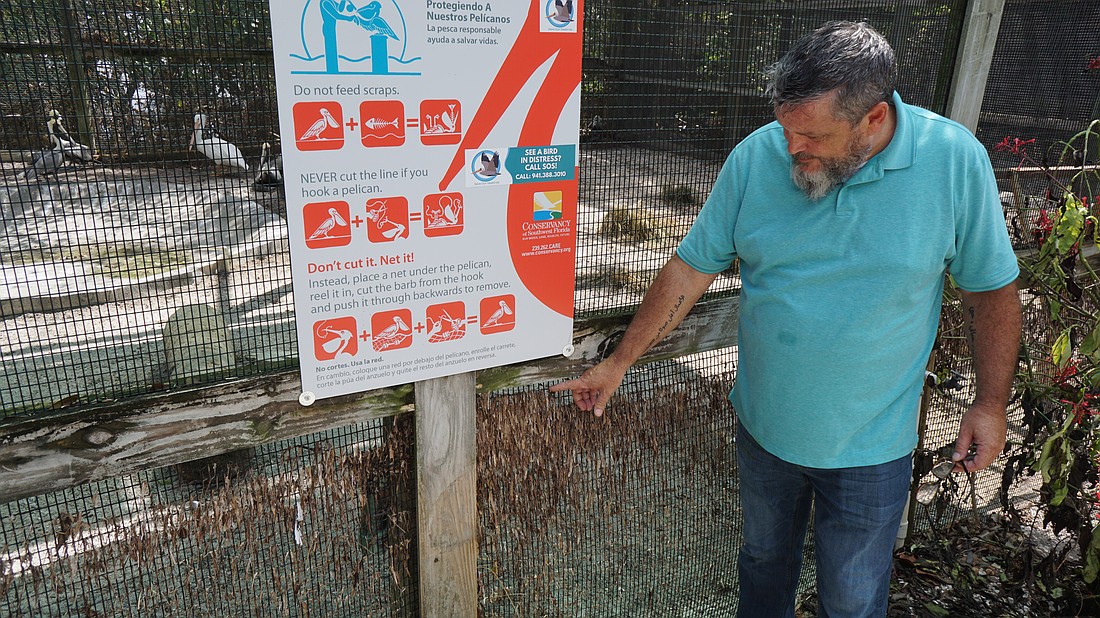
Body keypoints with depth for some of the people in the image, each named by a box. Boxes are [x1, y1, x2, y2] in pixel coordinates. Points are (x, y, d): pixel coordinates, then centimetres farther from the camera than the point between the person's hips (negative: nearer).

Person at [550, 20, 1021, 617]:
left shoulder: (955, 160, -16)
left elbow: (991, 286, -4)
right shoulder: (755, 156, -13)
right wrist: (617, 364, -5)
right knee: (764, 559, 25)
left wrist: (990, 403, -2)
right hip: (763, 426, 2)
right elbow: (691, 268, -7)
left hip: (869, 444, -1)